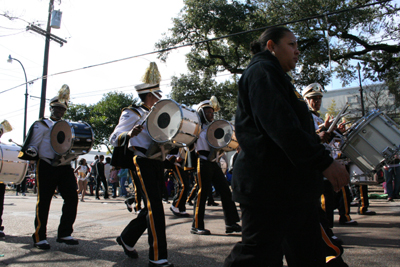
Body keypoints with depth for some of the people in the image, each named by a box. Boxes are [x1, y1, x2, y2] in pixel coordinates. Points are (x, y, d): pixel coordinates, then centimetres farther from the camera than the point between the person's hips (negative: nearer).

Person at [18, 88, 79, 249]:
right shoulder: (42, 125, 6)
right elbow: (33, 145, -1)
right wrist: (31, 152, -21)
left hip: (65, 167, 5)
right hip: (47, 166, -5)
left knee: (72, 198, -3)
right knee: (44, 201, 0)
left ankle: (64, 234, 8)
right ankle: (40, 237, 11)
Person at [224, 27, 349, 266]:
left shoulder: (277, 77, 25)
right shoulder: (261, 71, -8)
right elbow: (280, 125, -22)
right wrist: (324, 161, -23)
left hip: (294, 188, 11)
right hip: (269, 185, -11)